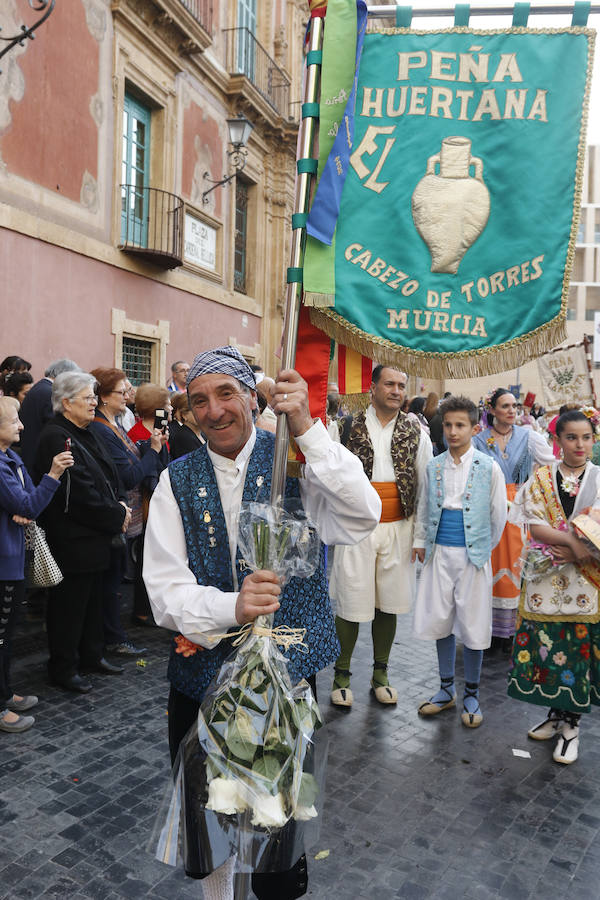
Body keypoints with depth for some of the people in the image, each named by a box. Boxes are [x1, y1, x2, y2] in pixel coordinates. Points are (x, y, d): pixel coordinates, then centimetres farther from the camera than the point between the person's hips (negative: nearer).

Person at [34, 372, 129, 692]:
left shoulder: (85, 433, 12)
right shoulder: (57, 437, -19)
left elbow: (107, 474, 16)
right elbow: (81, 492, -23)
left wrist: (120, 503, -2)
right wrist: (116, 516, -15)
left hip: (93, 536, 10)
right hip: (71, 538, -9)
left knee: (92, 597, 19)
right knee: (69, 603, 3)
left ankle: (91, 655, 34)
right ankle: (63, 669, 18)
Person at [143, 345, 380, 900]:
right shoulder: (178, 481, -3)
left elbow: (361, 518, -26)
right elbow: (164, 588, -10)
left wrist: (307, 428, -34)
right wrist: (229, 609, -29)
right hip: (201, 673, 3)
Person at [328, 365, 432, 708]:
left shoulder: (415, 432, 6)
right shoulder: (350, 427, -2)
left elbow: (426, 484, 8)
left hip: (398, 528, 3)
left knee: (388, 603, 12)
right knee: (350, 603, 3)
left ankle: (380, 673, 30)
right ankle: (342, 674, 22)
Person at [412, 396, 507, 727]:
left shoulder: (488, 468, -5)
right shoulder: (433, 467, 4)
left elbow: (499, 515, 3)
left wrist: (485, 547, 8)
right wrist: (420, 541, 8)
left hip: (473, 554, -3)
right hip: (439, 552, 3)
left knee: (472, 625, 5)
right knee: (440, 621, 10)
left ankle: (471, 695, 23)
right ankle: (446, 690, 27)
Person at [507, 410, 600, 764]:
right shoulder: (541, 479, 3)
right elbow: (534, 526, -6)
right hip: (546, 578, 1)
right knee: (547, 643, 6)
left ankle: (571, 724, 19)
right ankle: (556, 713, 27)